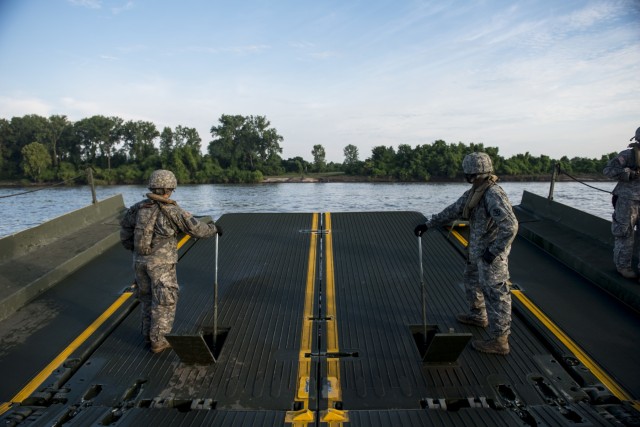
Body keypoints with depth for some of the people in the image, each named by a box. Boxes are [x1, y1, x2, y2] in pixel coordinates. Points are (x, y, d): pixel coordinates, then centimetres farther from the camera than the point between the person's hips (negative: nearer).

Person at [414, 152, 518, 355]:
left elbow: (510, 226, -32)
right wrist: (428, 224, 10)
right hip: (478, 250, 10)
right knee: (471, 280, 27)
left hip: (491, 253, -10)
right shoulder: (475, 191, 6)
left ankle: (499, 340, 12)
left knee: (494, 293, 0)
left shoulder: (493, 195, -26)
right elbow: (453, 210, 13)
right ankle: (478, 316, 48)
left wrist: (494, 251, -25)